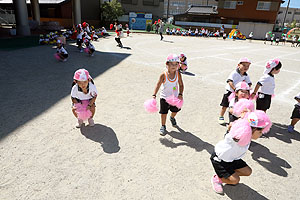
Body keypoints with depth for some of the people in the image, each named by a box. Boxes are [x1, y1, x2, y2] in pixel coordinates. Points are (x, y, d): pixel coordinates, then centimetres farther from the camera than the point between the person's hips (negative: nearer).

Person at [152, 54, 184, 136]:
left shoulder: (178, 74, -12)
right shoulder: (163, 75, -20)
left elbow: (181, 84, -3)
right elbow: (158, 85, -16)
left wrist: (180, 94, -13)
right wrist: (154, 95, -23)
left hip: (175, 97, 3)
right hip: (164, 97, -3)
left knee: (175, 110, 20)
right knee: (164, 112, 4)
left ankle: (172, 118, 55)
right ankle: (163, 126, 24)